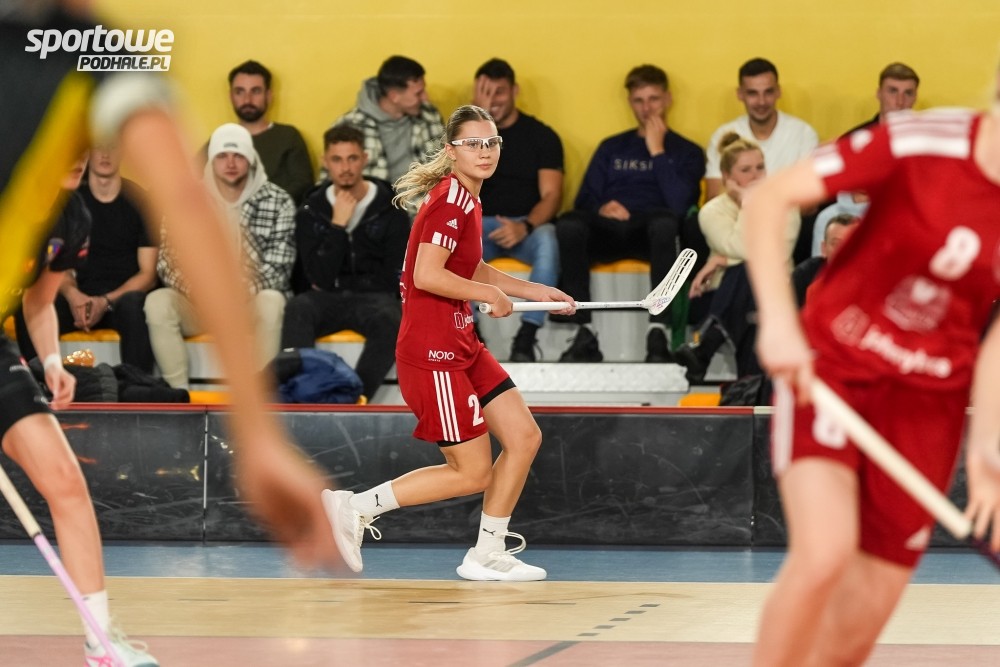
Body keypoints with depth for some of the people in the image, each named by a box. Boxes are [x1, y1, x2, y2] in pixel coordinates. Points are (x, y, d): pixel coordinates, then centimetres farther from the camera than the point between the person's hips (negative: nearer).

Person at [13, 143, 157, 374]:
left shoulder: (139, 200, 1)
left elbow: (148, 274, -1)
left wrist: (106, 302, -18)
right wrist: (72, 294, -18)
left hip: (125, 296, -2)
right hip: (82, 297, 2)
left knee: (133, 304, -40)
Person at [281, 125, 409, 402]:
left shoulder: (390, 211, 2)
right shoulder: (310, 212, 6)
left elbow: (395, 278, -1)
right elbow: (321, 279, -4)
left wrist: (337, 284, -3)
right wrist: (338, 225, -11)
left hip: (374, 298, -1)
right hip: (327, 300, 1)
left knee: (390, 321, -37)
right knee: (298, 308, -34)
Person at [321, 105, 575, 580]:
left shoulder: (468, 201, 12)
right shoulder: (449, 203, -17)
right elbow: (427, 276, -27)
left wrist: (536, 291, 21)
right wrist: (491, 294, -14)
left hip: (462, 345, 10)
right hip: (432, 352, -10)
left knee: (524, 437, 6)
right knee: (473, 474, -5)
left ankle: (487, 556, 16)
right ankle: (356, 508, 3)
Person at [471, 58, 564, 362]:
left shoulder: (541, 135, 6)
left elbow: (551, 195, -3)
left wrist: (525, 226, -24)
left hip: (528, 226, -1)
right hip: (479, 225, 1)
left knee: (548, 239, -37)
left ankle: (526, 338, -37)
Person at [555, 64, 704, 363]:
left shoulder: (686, 152, 17)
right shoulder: (611, 148, 26)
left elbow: (679, 205, -2)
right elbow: (584, 201, 17)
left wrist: (657, 151, -1)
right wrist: (601, 209, -7)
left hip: (651, 236, -2)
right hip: (608, 231, 2)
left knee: (665, 221, -39)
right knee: (569, 224, -32)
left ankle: (657, 332, -40)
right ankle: (584, 333, -32)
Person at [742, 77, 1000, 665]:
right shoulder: (919, 143, -16)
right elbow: (768, 200, -14)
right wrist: (778, 321, -23)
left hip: (930, 396, 4)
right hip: (829, 362, -4)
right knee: (825, 550, -28)